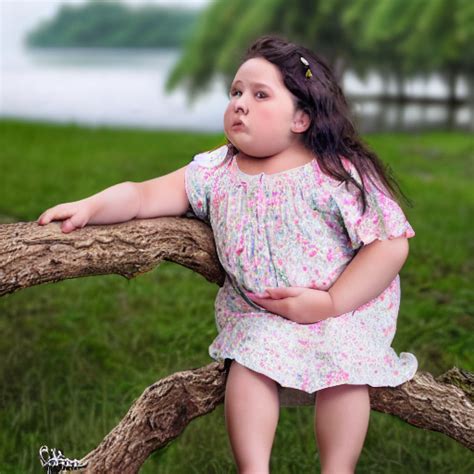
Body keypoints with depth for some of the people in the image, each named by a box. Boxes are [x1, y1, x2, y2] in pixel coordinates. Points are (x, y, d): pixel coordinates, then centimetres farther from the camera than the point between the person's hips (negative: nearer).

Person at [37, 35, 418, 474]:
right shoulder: (216, 172, -5)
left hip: (347, 304, -2)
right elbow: (147, 194, -8)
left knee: (344, 367, -25)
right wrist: (88, 207, -27)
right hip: (259, 310, 3)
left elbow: (391, 244, -16)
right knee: (250, 360, -22)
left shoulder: (341, 175, -15)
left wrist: (330, 303, -21)